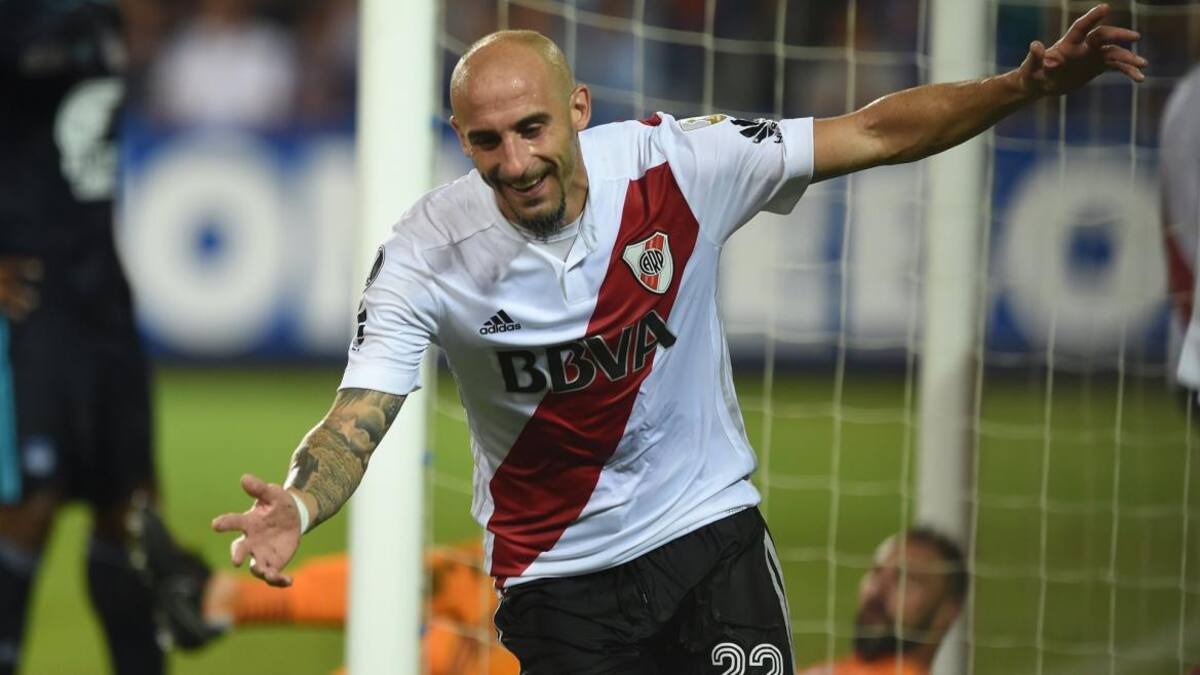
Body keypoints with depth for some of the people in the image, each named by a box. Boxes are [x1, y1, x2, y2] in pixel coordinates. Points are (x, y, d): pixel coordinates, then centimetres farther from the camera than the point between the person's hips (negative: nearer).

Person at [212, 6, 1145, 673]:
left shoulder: (678, 166, -14)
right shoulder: (427, 252, -15)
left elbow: (873, 134, -9)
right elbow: (357, 419, -20)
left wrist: (1022, 88, -23)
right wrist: (296, 509, -43)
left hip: (709, 530, 0)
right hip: (556, 580, 0)